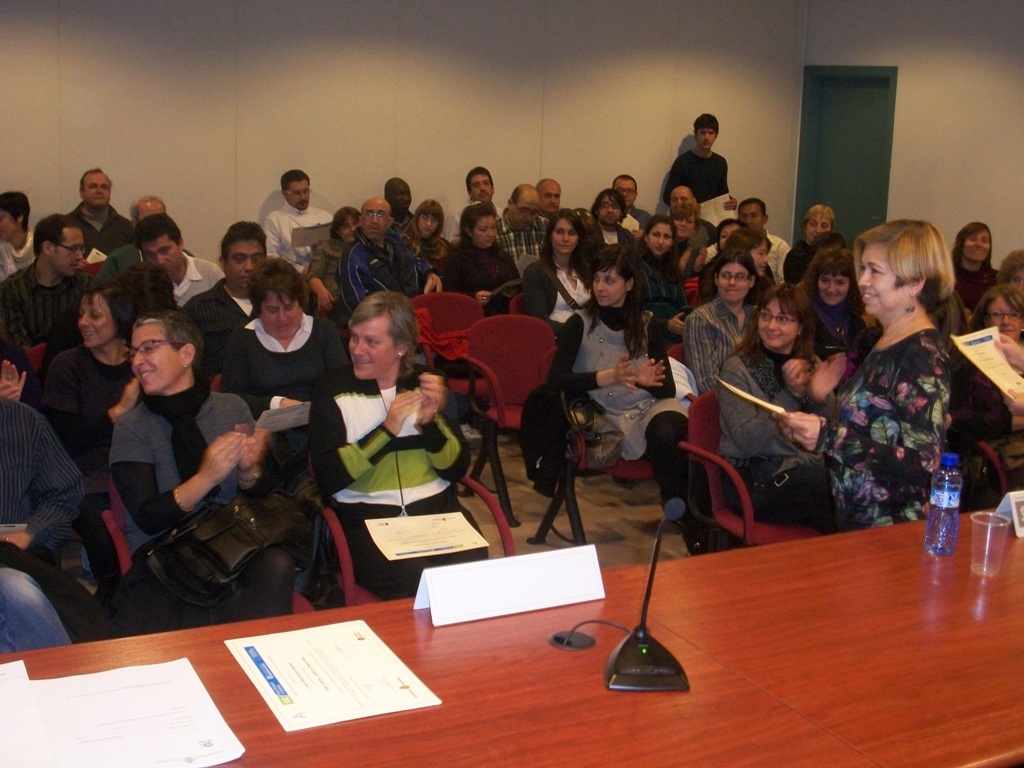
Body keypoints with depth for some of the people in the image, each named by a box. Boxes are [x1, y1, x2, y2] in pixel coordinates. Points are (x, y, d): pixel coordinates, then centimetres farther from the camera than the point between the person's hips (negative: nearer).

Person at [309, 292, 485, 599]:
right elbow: (327, 478, -7)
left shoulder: (426, 385, 13)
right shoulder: (332, 390, 5)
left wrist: (431, 421, -8)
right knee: (416, 586, -31)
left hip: (436, 507, 3)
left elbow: (457, 469, 8)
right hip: (366, 517, -2)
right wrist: (386, 430, -13)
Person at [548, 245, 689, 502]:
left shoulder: (648, 324, 10)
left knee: (668, 432, -34)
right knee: (666, 440, -32)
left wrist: (647, 380, -19)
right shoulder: (580, 323, 2)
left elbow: (668, 388, 5)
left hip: (652, 405, 2)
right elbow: (556, 379, -10)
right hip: (610, 417, -2)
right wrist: (608, 377, -23)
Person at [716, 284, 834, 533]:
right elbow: (747, 441, -15)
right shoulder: (737, 368, -2)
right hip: (756, 480, -5)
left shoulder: (811, 364, 13)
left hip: (808, 469, 5)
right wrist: (790, 393, -20)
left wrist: (812, 391, -11)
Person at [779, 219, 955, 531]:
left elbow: (922, 464, -25)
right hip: (855, 517, 8)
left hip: (888, 530, -8)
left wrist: (828, 437, -27)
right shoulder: (882, 341, 8)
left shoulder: (923, 357, -19)